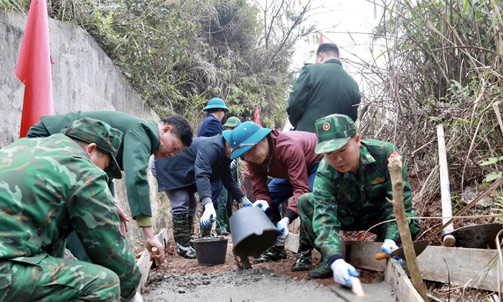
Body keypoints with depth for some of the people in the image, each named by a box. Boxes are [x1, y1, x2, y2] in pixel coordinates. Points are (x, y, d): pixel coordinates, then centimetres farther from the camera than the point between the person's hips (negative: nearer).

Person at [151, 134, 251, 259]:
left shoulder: (225, 155, 0)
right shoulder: (212, 146, -32)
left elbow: (229, 181, 5)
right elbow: (201, 174, -44)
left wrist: (245, 201, -5)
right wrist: (208, 205, -55)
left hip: (183, 172, 10)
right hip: (166, 167, -10)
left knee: (191, 203, 11)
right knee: (181, 204, -15)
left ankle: (188, 239, 21)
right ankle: (182, 246, -7)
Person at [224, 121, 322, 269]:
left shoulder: (289, 147, -40)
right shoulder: (252, 159, -18)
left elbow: (301, 189, -43)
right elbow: (260, 191, -16)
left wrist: (286, 219, -55)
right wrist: (261, 203, -41)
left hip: (320, 161, -7)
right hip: (291, 169, 7)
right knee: (268, 201, -2)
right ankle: (277, 247, 11)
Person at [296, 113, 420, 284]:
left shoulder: (384, 153, -31)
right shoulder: (325, 174, -31)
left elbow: (401, 198, -27)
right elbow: (325, 218, -39)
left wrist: (391, 239, -39)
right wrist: (336, 261, -55)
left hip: (379, 215, 0)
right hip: (346, 217, 1)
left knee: (409, 224, -33)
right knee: (305, 202, -23)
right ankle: (329, 261, -15)